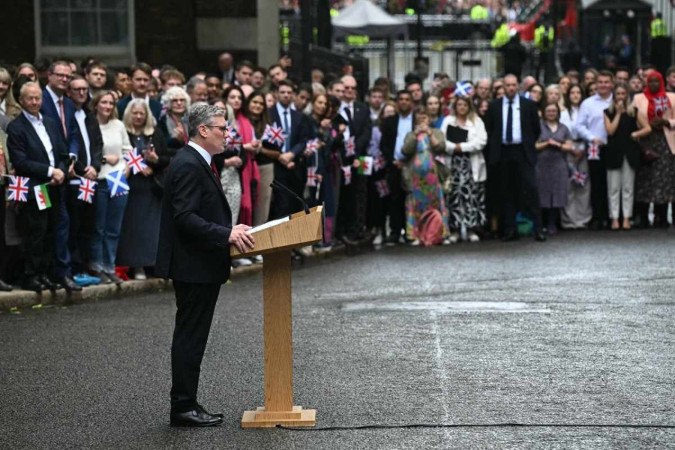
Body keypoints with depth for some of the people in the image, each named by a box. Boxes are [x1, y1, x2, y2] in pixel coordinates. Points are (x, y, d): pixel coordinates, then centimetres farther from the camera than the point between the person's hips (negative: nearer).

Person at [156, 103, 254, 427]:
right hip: (194, 266, -10)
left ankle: (186, 404, 19)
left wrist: (230, 230, 11)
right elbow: (185, 217, -25)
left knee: (192, 338, 13)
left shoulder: (198, 162, 15)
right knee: (189, 337, -4)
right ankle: (183, 408, 1)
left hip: (201, 266, 10)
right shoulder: (188, 165, -17)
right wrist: (226, 234, -27)